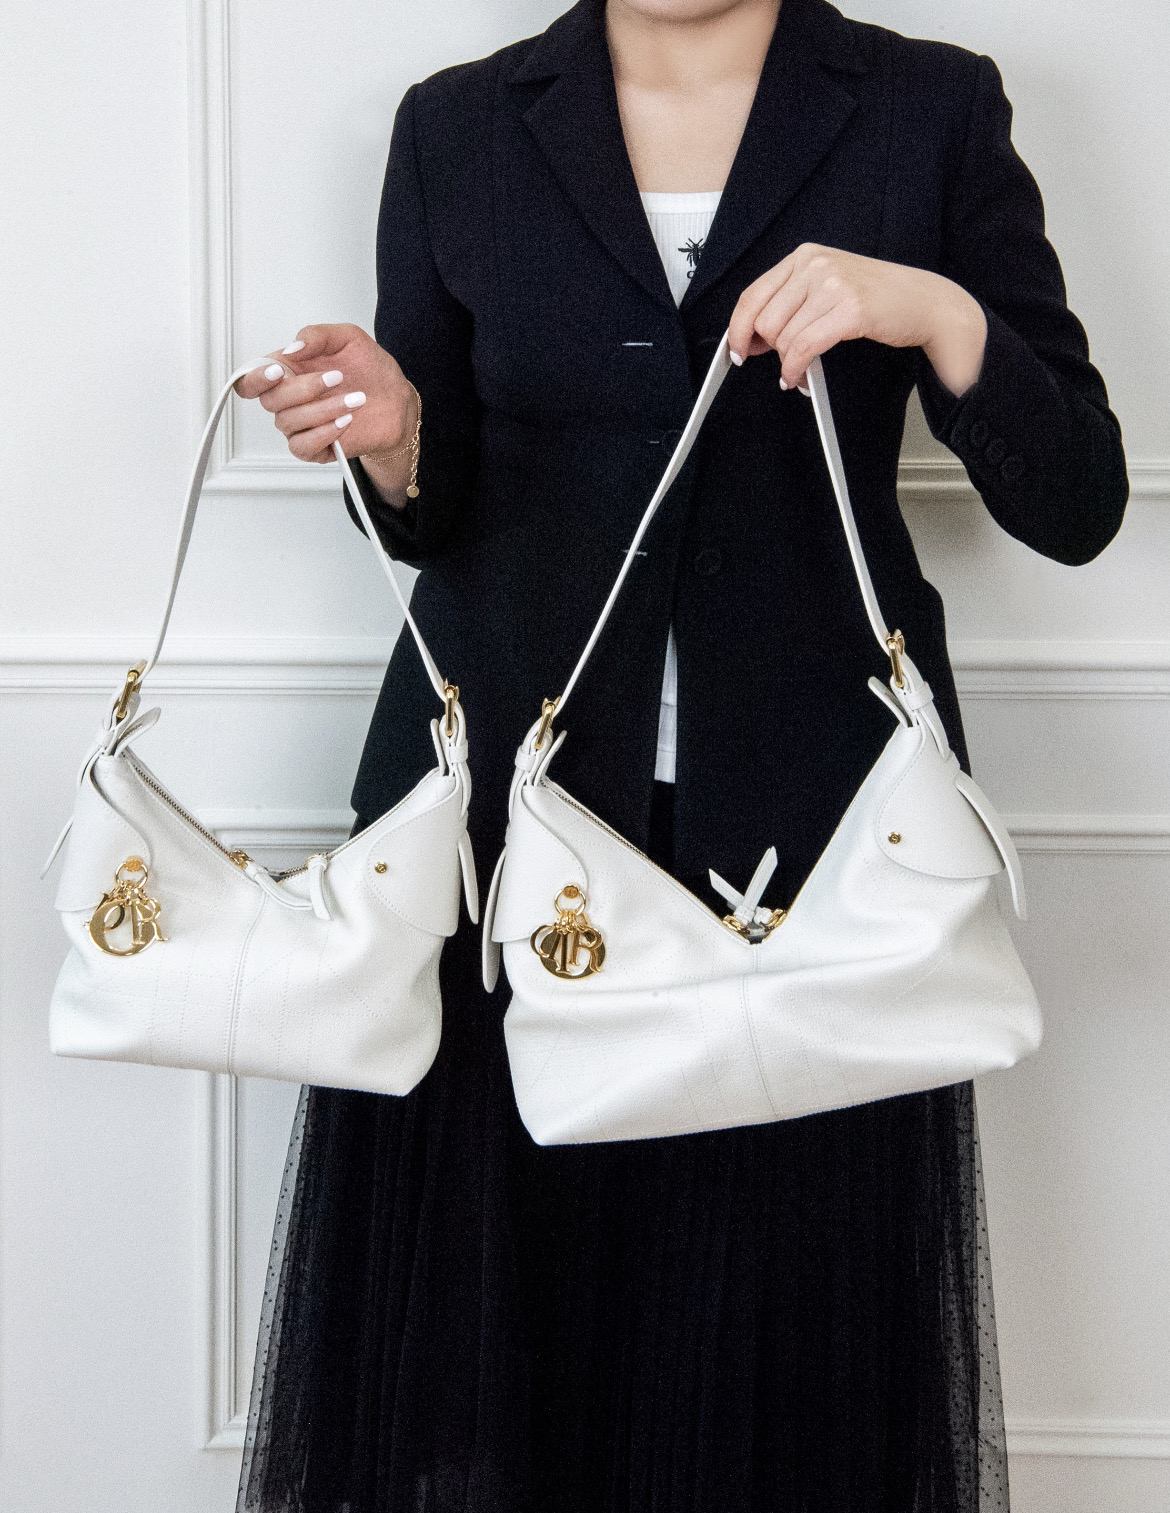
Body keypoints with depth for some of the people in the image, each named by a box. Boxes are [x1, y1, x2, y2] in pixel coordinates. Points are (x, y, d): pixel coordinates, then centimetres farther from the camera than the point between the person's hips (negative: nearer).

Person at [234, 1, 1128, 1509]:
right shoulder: (457, 129, 6)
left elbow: (1074, 506, -2)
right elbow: (437, 522, 10)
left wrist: (939, 315, -18)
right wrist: (389, 436, -11)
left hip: (804, 797, -1)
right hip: (504, 788, 1)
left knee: (794, 1287, 4)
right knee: (493, 1259, 6)